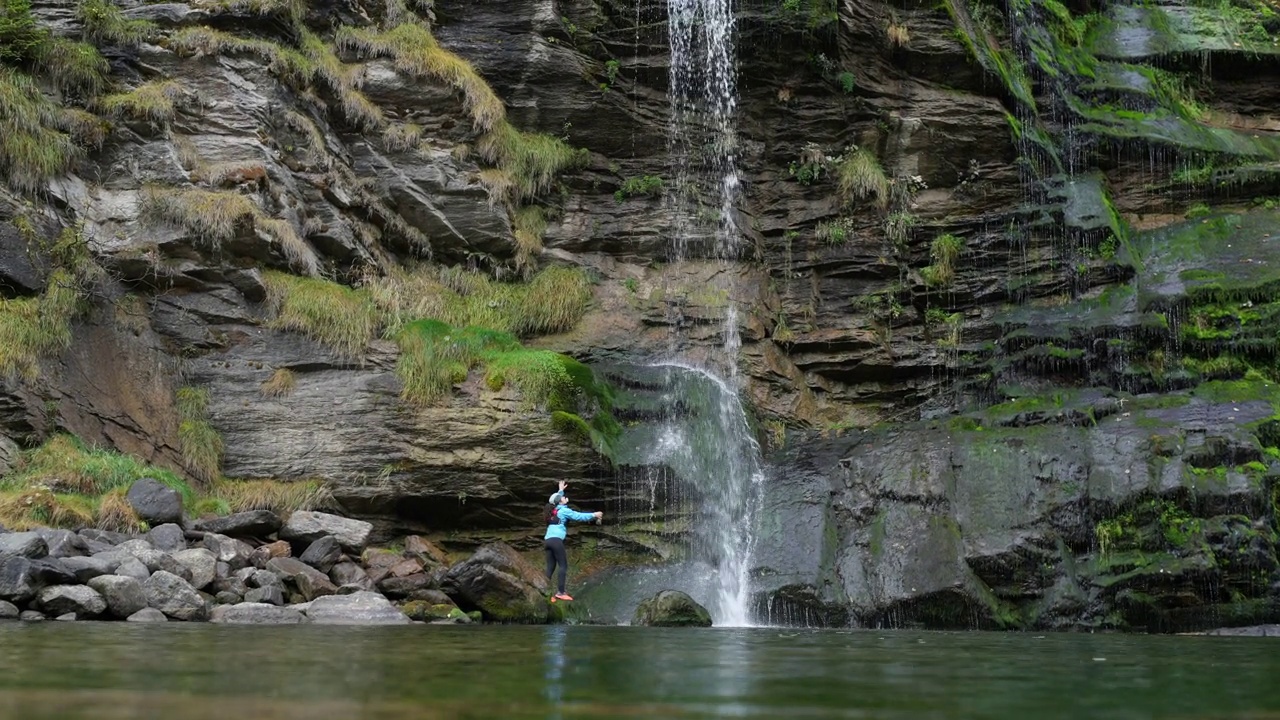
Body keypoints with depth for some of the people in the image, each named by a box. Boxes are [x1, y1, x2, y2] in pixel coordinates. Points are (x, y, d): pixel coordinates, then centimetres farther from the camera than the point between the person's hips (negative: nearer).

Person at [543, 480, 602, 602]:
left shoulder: (553, 510, 21)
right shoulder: (564, 510, 2)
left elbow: (556, 499, 44)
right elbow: (579, 516, -1)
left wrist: (560, 491, 57)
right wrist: (594, 515, 7)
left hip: (547, 540, 7)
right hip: (556, 540, -7)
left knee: (550, 566, 5)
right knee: (563, 565, -6)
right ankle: (561, 592, -17)